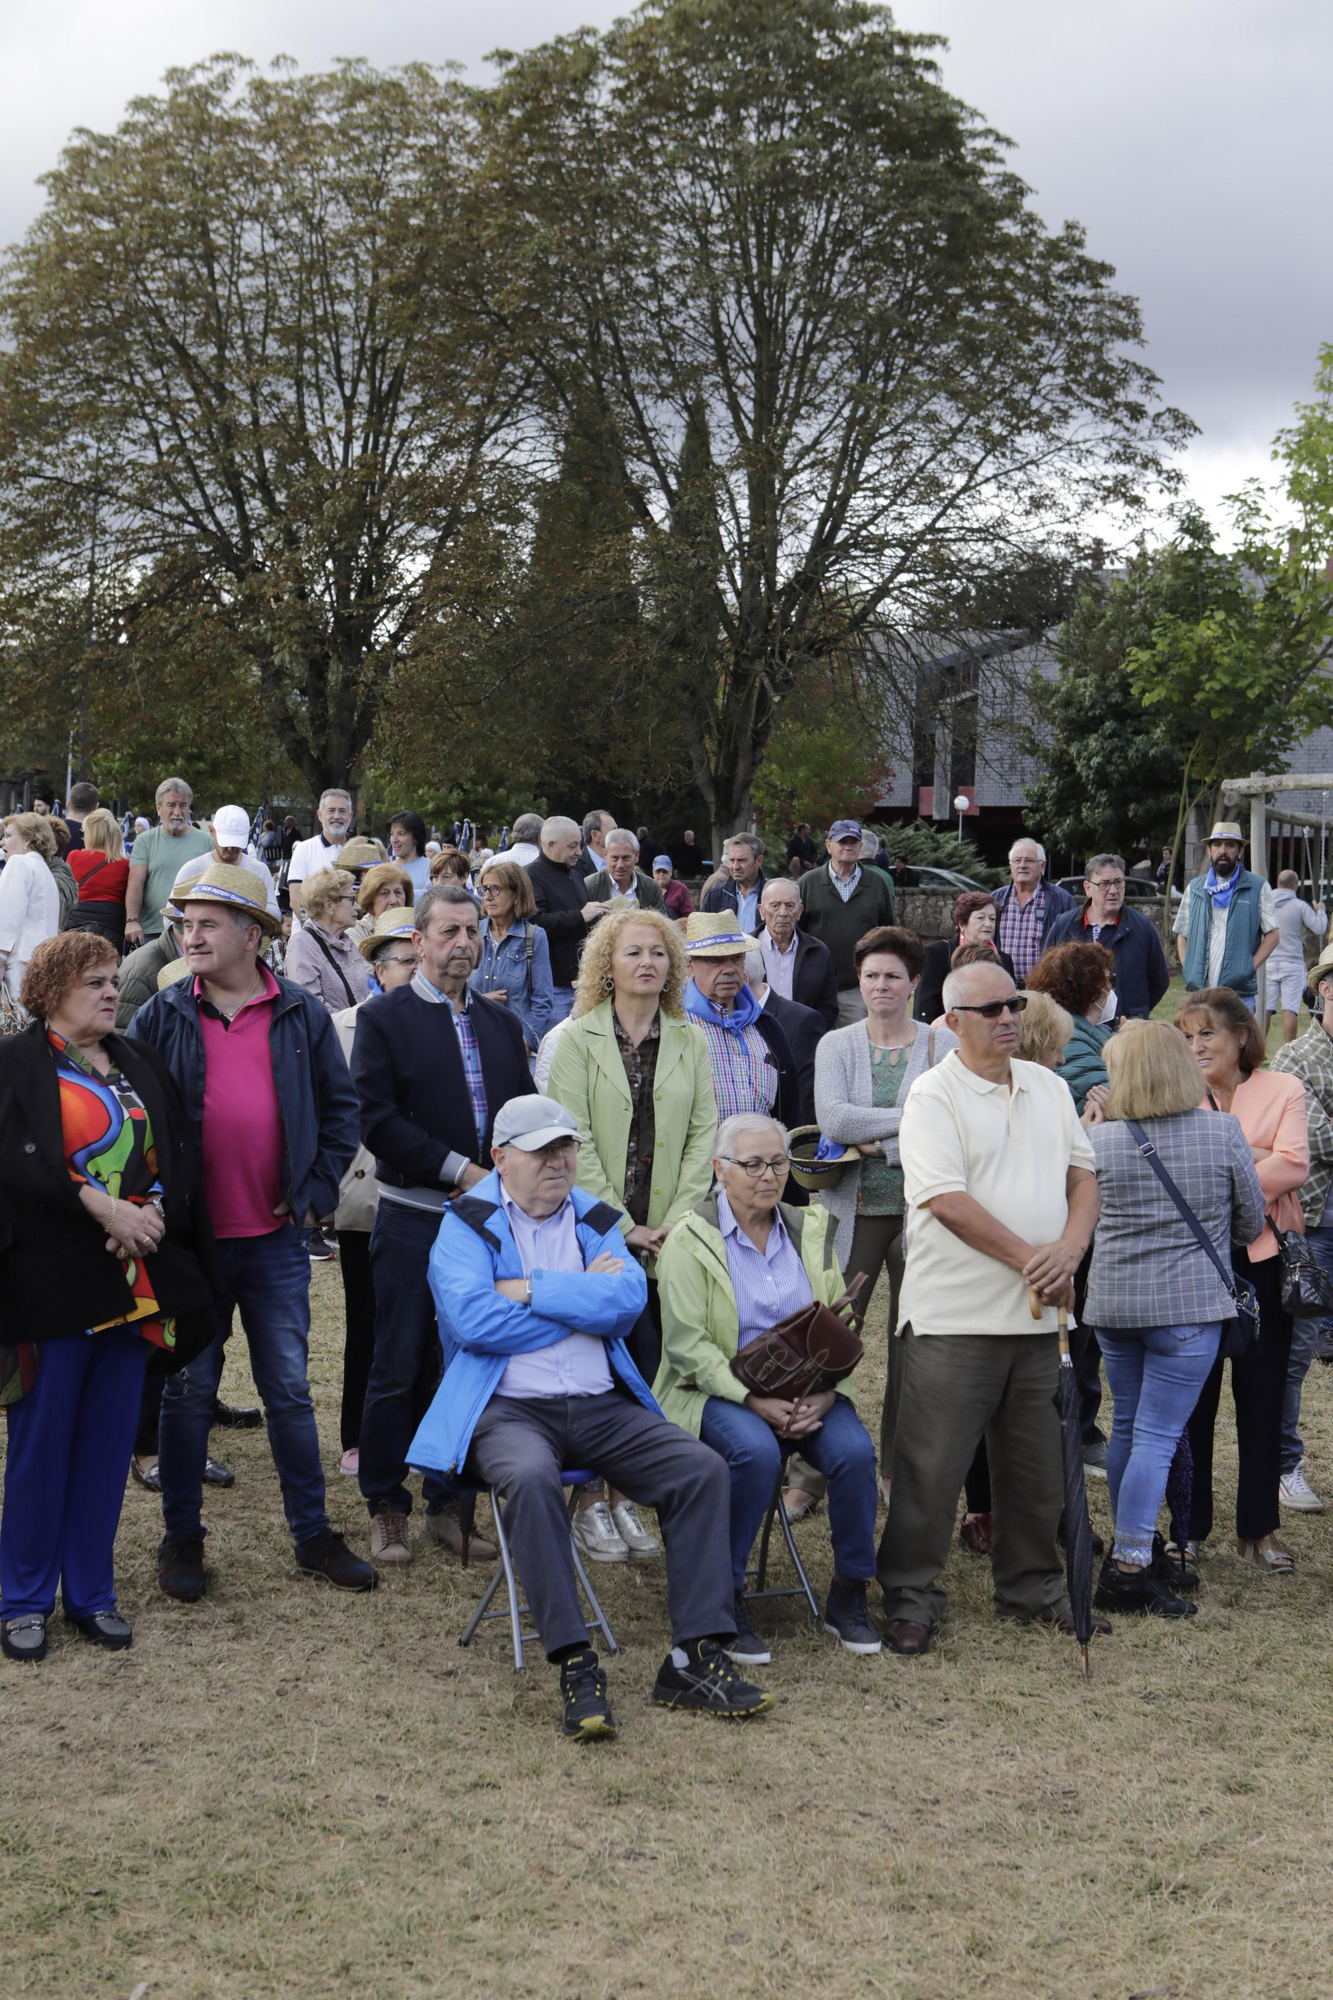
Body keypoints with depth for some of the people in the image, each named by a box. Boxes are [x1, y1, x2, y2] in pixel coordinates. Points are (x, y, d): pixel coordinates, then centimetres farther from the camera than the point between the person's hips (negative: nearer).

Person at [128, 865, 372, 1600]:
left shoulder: (301, 1015, 2)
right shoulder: (161, 1017, 0)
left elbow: (340, 1106, 8)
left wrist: (317, 1188, 1)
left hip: (276, 1238, 1)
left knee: (290, 1390, 8)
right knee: (187, 1392, 9)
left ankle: (312, 1534, 19)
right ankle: (181, 1538, 20)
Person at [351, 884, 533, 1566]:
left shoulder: (501, 1024, 15)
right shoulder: (384, 1019, -1)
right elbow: (377, 1120, -11)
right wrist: (460, 1170, -15)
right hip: (412, 1221, -4)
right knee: (401, 1369, 0)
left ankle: (448, 1503, 17)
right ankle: (387, 1510, 11)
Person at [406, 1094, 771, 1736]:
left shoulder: (596, 1221, 15)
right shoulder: (465, 1227, 4)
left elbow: (629, 1298, -4)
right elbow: (475, 1320, -14)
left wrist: (530, 1290, -11)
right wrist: (583, 1300, -5)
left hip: (602, 1406, 4)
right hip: (509, 1410, -4)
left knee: (703, 1468, -17)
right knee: (531, 1479, -37)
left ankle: (695, 1658, -16)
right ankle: (575, 1666, -31)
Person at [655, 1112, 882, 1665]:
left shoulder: (811, 1231, 12)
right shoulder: (690, 1241, -3)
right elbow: (688, 1345, -11)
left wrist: (824, 1395, -12)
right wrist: (757, 1402, -21)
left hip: (808, 1392, 4)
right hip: (719, 1391, -4)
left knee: (854, 1451, -24)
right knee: (756, 1451, -34)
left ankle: (848, 1595, -4)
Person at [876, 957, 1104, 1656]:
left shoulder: (1048, 1088, 13)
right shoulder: (933, 1096, -7)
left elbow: (1083, 1174, 11)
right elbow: (948, 1201, -16)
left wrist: (1070, 1248, -9)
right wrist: (1030, 1260, -15)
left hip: (1037, 1314, 6)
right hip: (954, 1316, -6)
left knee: (1035, 1466, 14)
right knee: (931, 1465, -2)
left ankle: (1032, 1588, 28)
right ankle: (911, 1597, 10)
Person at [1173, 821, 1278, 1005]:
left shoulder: (1258, 887, 6)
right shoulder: (1195, 889, 15)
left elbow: (1273, 934, 3)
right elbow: (1182, 935, 19)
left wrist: (1249, 968, -8)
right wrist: (1188, 970, 3)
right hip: (1198, 992, 3)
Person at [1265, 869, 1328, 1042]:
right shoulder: (1300, 906, -6)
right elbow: (1320, 929, -6)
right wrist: (1320, 911, 11)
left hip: (1268, 964, 3)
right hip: (1292, 964, -3)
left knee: (1265, 1009, 4)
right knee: (1289, 1010, -5)